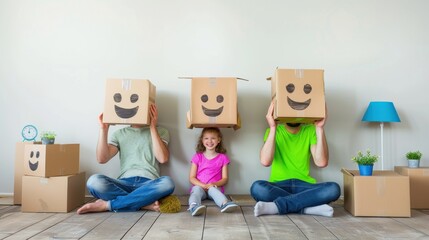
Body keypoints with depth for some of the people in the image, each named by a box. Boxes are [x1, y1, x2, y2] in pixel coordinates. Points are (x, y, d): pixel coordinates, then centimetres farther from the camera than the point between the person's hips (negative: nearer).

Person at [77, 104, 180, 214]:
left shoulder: (160, 131, 14)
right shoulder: (119, 134, 19)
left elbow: (163, 158, -4)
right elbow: (102, 159, 5)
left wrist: (153, 127, -4)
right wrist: (104, 129, -1)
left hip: (148, 184, -1)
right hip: (124, 183, 1)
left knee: (167, 183, -36)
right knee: (94, 181, -29)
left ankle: (107, 204, -24)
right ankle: (147, 203, -24)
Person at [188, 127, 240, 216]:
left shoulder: (222, 158, 9)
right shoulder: (197, 157, 9)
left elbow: (225, 178, 5)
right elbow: (192, 178, 4)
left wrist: (214, 184, -16)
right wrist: (203, 185, -15)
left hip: (215, 187, 0)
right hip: (199, 186, 0)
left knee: (213, 189, -34)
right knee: (196, 189, -34)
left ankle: (225, 204, -63)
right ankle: (194, 206, -64)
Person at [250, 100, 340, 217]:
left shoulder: (310, 131, 7)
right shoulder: (274, 131, 3)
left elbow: (321, 162, -10)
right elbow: (265, 161, -16)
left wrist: (319, 128, -14)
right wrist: (273, 127, -19)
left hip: (304, 185, 2)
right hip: (278, 185, -2)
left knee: (333, 189, -28)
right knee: (257, 187, -34)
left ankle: (277, 205, -28)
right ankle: (309, 206, -26)